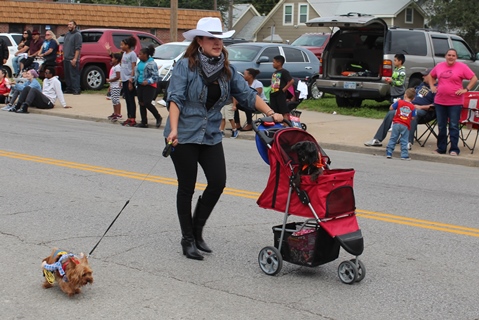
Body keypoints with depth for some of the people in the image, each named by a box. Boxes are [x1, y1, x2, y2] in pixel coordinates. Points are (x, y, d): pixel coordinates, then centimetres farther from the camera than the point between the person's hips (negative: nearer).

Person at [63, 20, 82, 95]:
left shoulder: (77, 35, -7)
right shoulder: (67, 34, 18)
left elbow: (78, 48, -14)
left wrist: (75, 59, -19)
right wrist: (64, 56, 16)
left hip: (73, 59, -8)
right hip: (66, 59, 8)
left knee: (74, 75, -9)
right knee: (67, 75, 10)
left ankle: (76, 90, -9)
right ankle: (69, 88, 17)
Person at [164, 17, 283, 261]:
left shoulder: (227, 70, 6)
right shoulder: (185, 66, -9)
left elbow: (247, 95, 7)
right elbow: (175, 99, -16)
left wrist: (271, 114, -4)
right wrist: (173, 129, -28)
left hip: (211, 136, 5)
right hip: (184, 136, -5)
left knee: (218, 182, -5)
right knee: (187, 187, 3)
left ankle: (197, 229, 18)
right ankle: (188, 240, 16)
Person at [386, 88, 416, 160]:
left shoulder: (399, 102, -4)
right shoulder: (412, 107, -2)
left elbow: (391, 108, 1)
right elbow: (412, 118, 0)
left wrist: (395, 102, 15)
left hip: (397, 123, 0)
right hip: (405, 126, 0)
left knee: (393, 139, 8)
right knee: (404, 141, 5)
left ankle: (389, 153, 9)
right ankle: (404, 155, 3)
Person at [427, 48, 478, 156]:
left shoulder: (462, 67, -3)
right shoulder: (439, 66, 8)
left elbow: (474, 78, -1)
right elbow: (430, 76, 25)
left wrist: (466, 89, -8)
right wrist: (432, 86, 12)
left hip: (455, 102, -4)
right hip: (440, 101, 4)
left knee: (454, 126, -2)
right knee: (441, 126, 9)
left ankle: (454, 149, 4)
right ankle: (441, 148, 18)